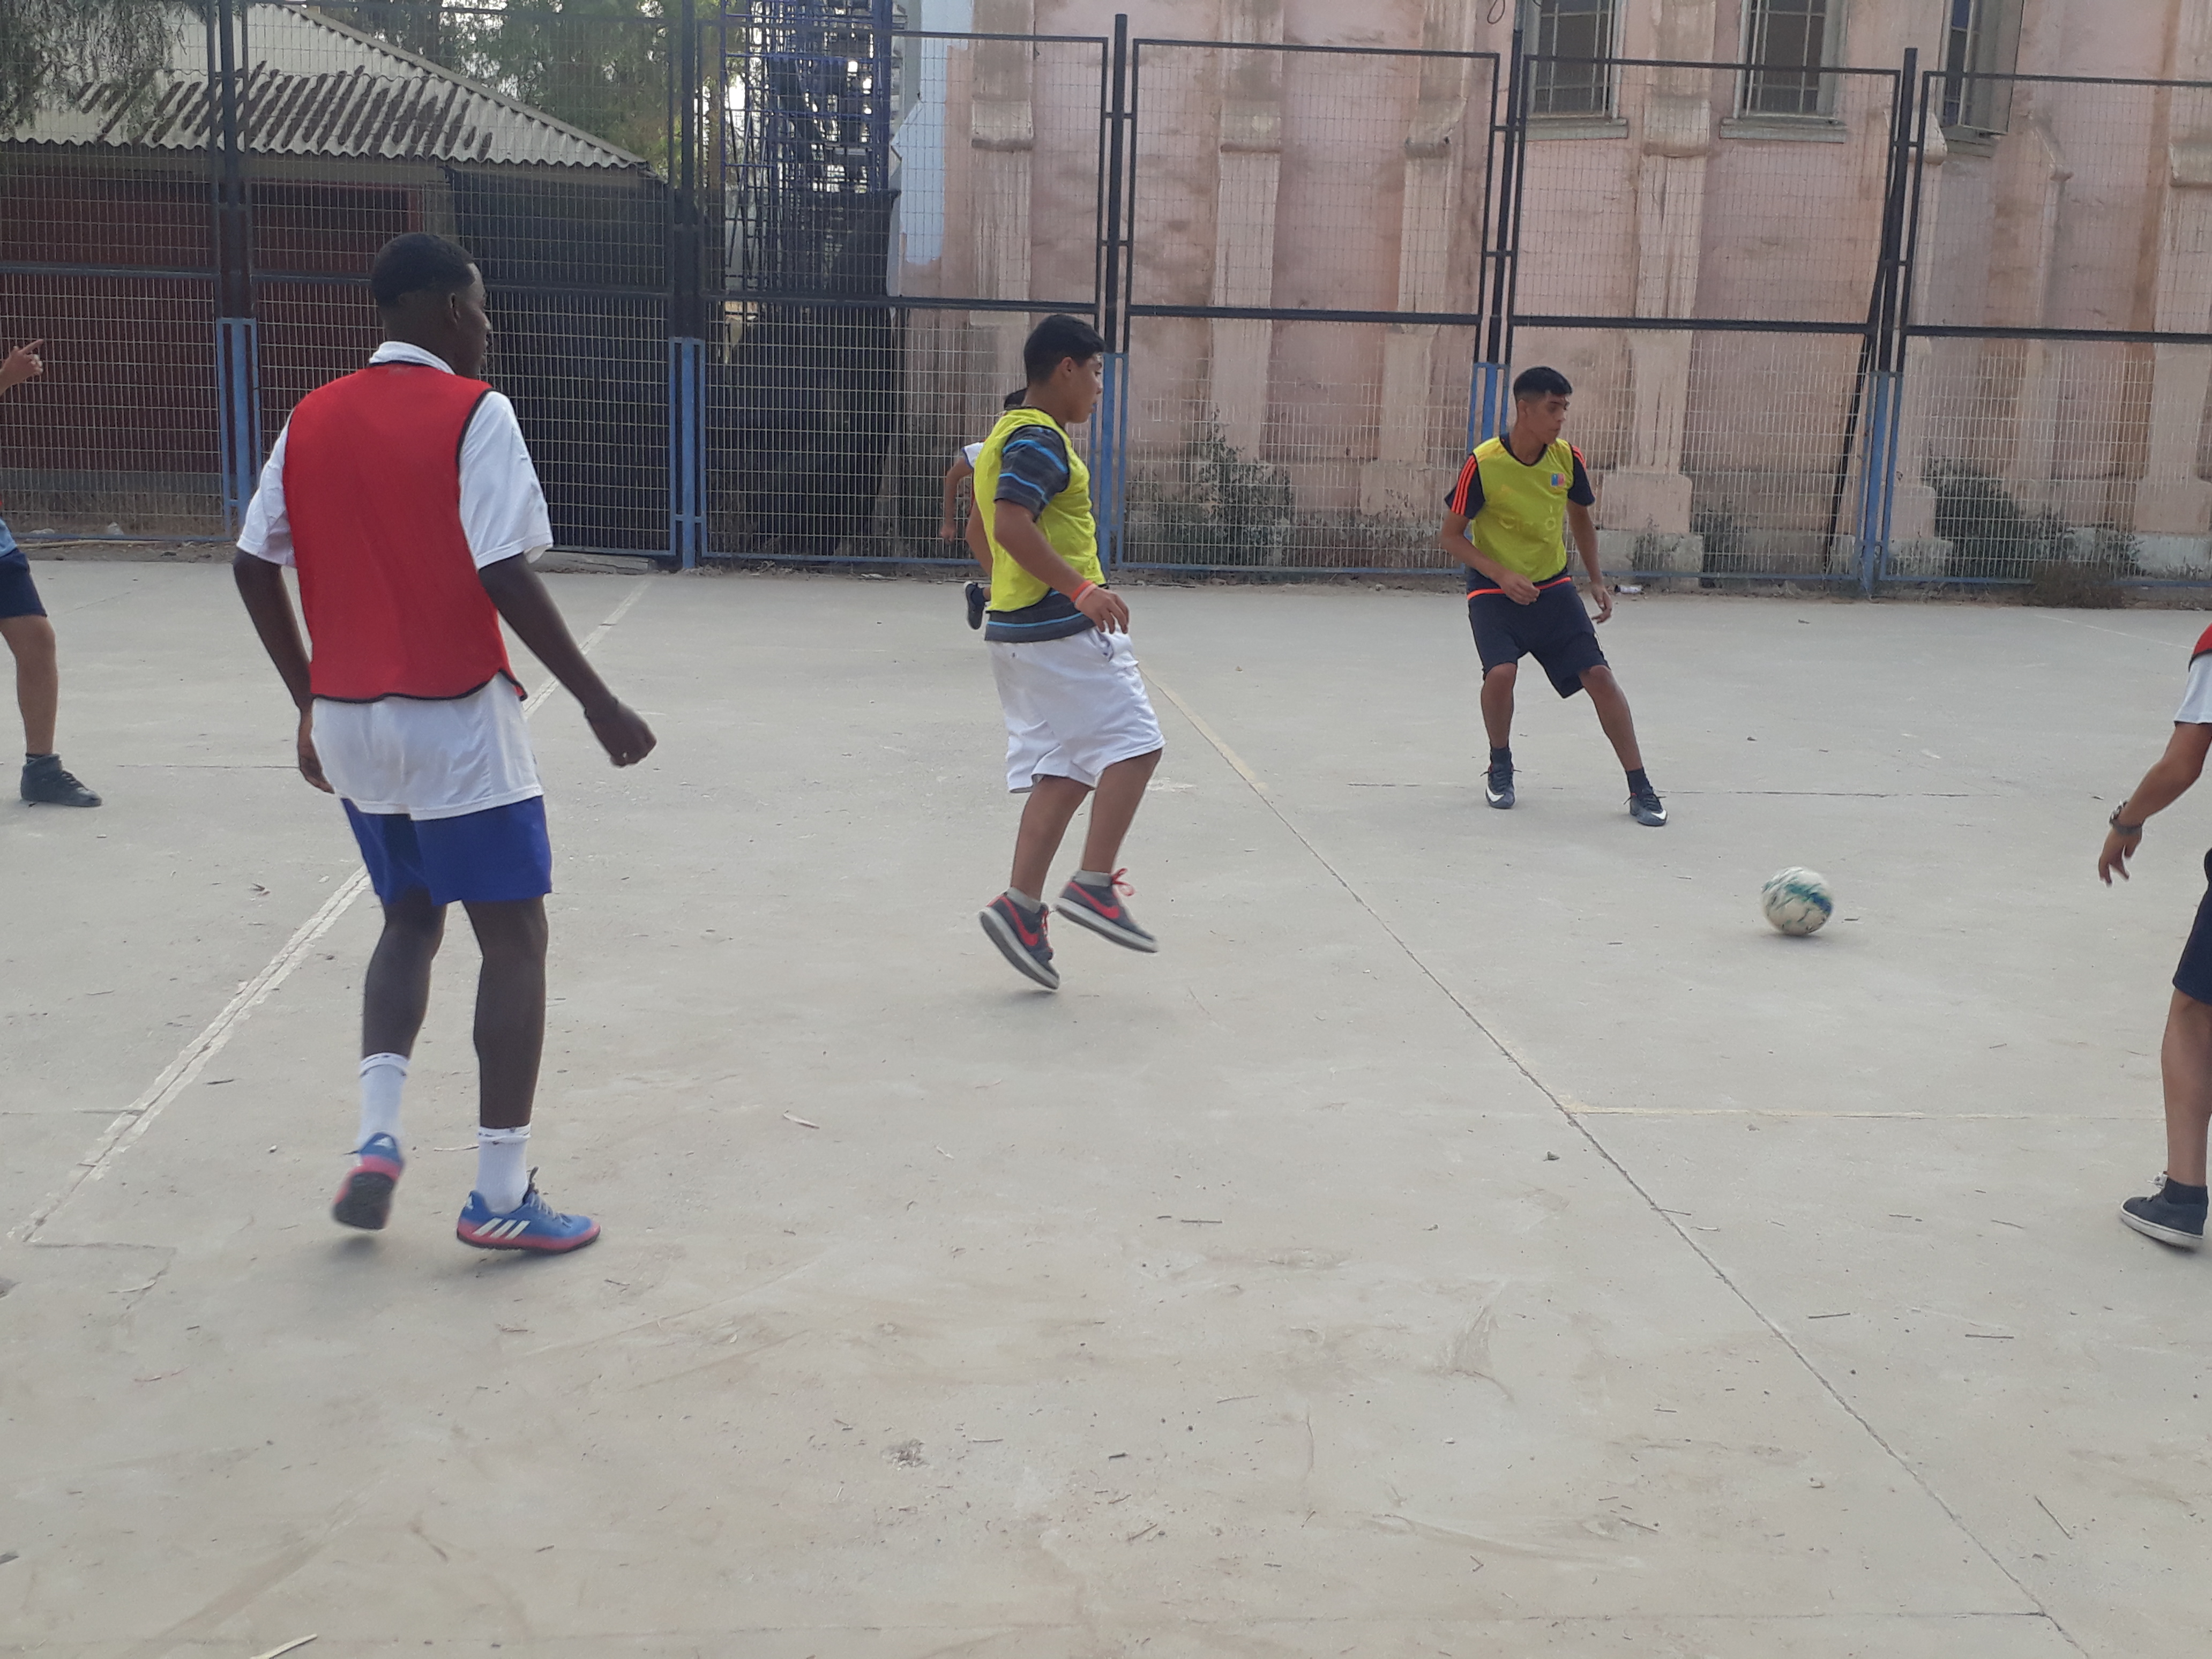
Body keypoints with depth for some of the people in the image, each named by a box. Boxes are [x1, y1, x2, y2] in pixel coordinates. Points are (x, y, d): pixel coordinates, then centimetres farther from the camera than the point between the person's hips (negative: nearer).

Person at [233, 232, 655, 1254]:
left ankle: (375, 1139, 8)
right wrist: (598, 704, -14)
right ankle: (500, 1195, 4)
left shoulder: (313, 419, 9)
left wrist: (312, 704, 19)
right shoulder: (472, 413, -10)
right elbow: (505, 577, -19)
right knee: (513, 939, 4)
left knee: (409, 921, 22)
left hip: (346, 716, 6)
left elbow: (253, 567, 10)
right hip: (455, 715, -6)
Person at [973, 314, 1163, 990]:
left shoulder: (1009, 434, 19)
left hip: (1019, 624, 10)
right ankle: (1093, 884, -6)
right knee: (1133, 742, -4)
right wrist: (1080, 588, -29)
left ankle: (1022, 905, 4)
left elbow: (986, 529, 26)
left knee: (1063, 768, 9)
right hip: (1062, 629, -10)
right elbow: (1011, 524, -26)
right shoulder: (1041, 439, -13)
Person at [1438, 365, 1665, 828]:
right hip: (1493, 592, -3)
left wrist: (1597, 580, 7)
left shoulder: (1568, 459, -5)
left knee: (1599, 675, -8)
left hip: (1553, 588, 4)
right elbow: (1450, 536, -11)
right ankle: (1500, 767, 3)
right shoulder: (1483, 464, -18)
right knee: (1501, 672, -27)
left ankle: (1640, 789, 1)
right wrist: (1501, 575, -23)